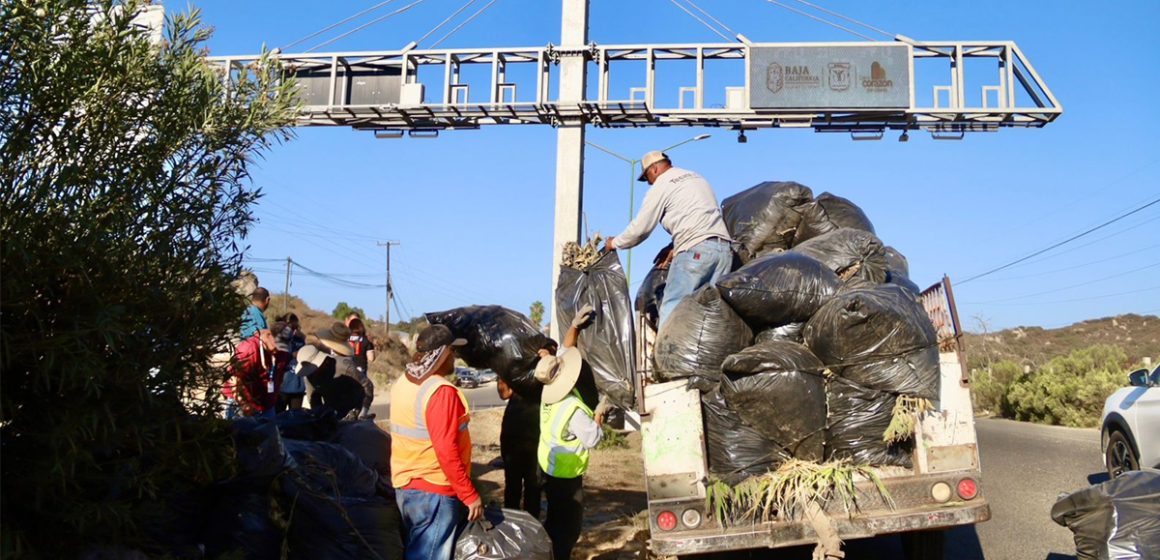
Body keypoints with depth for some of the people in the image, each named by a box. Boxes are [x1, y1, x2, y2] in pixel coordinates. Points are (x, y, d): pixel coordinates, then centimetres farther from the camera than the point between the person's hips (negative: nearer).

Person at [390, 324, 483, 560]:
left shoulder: (402, 384, 5)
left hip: (404, 485, 9)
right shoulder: (441, 391, -21)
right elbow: (446, 451, -25)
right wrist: (470, 495, -19)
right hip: (434, 491, -9)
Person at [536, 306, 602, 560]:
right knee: (568, 525, 2)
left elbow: (565, 351, 4)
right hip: (566, 475, -9)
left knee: (555, 520, 19)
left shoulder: (548, 391, -6)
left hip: (549, 468, 9)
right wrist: (598, 413, -9)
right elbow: (593, 439, -20)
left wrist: (575, 325, -3)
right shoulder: (574, 409, -30)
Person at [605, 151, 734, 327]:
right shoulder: (696, 177, 26)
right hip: (725, 247, 7)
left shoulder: (661, 186, 4)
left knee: (671, 307, -6)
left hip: (696, 249, -7)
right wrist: (676, 247, 29)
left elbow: (640, 229, 6)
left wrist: (615, 242, 22)